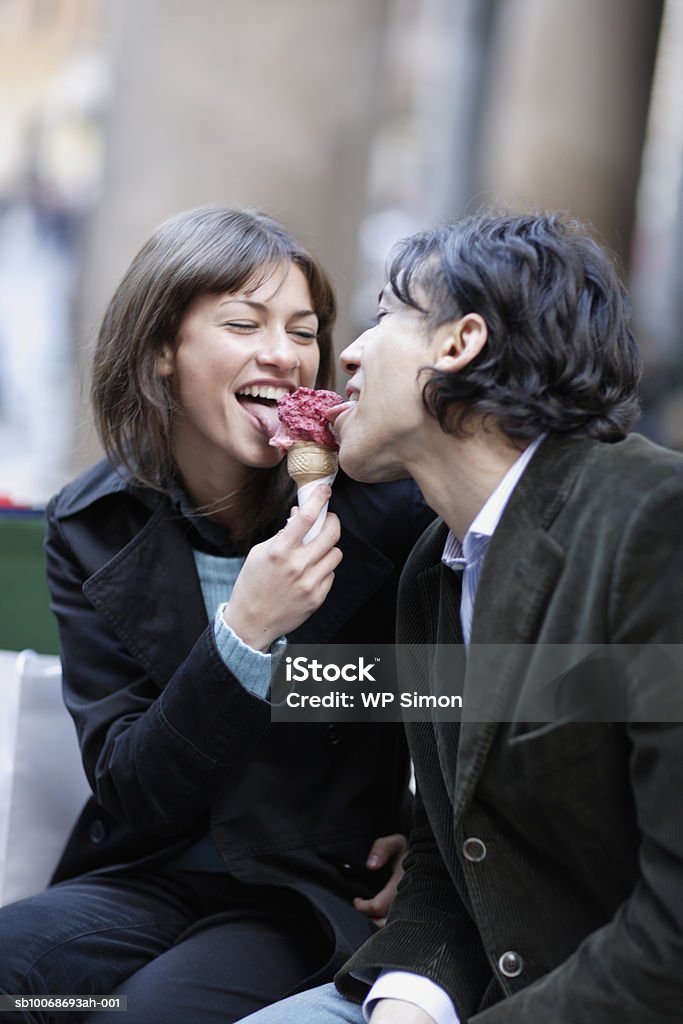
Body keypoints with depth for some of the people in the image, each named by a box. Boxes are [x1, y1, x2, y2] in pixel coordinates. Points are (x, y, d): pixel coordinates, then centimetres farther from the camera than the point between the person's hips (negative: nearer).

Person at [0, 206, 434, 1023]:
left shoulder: (384, 497, -9)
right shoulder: (91, 528, -3)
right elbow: (129, 795, -9)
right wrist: (244, 632, -23)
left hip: (320, 895, -2)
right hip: (149, 882, 2)